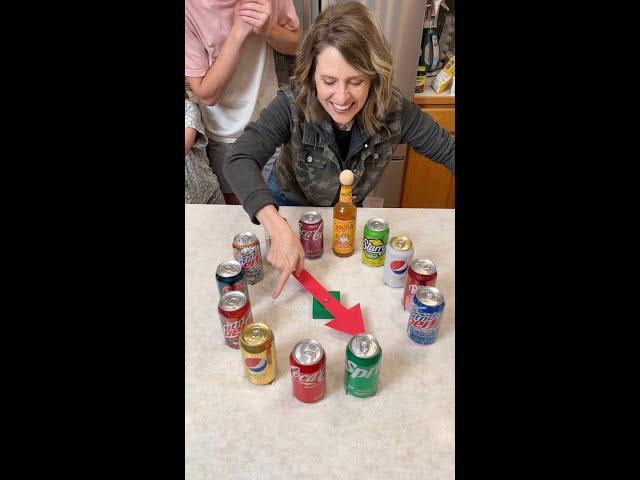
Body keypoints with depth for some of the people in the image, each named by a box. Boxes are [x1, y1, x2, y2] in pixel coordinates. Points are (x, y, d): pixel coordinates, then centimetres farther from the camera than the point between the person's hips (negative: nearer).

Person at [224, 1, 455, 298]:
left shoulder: (394, 110, -27)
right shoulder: (293, 105, -34)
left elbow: (448, 151, -17)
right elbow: (240, 161, -43)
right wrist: (278, 228, -59)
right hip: (290, 204, -1)